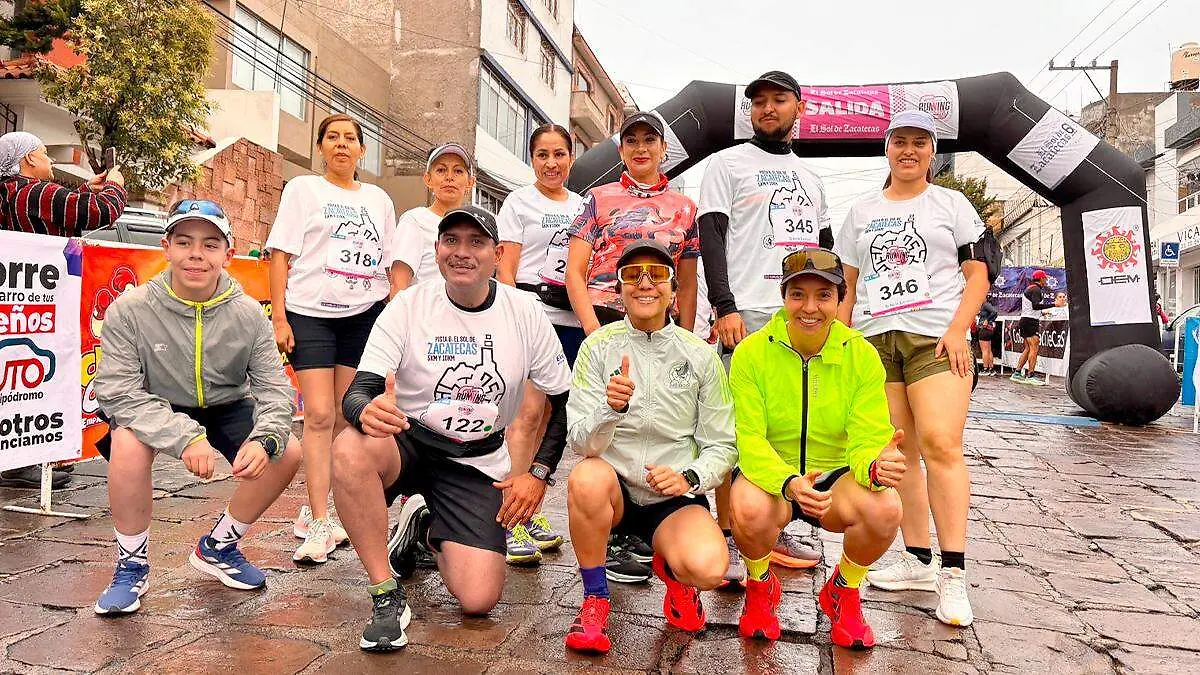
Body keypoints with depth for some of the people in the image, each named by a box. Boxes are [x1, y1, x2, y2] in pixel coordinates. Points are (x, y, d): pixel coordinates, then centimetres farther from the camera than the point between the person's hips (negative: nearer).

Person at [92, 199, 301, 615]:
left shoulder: (249, 314, -16)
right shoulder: (129, 310, -21)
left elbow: (274, 389, -15)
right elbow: (117, 392, -26)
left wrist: (264, 440, -37)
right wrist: (183, 436, -40)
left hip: (226, 408, 3)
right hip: (154, 410, -2)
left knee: (288, 453, -18)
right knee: (128, 445, -34)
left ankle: (217, 548, 9)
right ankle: (132, 564, -8)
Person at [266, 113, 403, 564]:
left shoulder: (379, 199, 16)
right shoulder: (302, 189, 8)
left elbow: (390, 266, 16)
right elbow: (281, 255, 2)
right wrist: (279, 317, -7)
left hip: (365, 314, 3)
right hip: (310, 312, -3)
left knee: (345, 417, 3)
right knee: (319, 415, -11)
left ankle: (314, 512, 17)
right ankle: (319, 524, -6)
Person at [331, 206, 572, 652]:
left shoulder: (525, 313, -7)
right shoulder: (408, 306, -10)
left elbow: (564, 399, 2)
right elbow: (357, 392, -16)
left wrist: (539, 473, -5)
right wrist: (367, 409, -40)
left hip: (478, 463, 1)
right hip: (408, 444, 0)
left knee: (478, 600, -13)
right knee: (350, 450, -36)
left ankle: (425, 531, 21)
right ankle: (386, 595, -16)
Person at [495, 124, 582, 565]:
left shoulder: (582, 205, 18)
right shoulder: (519, 202, 6)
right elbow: (506, 270, -1)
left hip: (571, 319, 5)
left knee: (550, 417, 5)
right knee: (529, 412, -14)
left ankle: (530, 513, 14)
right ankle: (509, 522, -11)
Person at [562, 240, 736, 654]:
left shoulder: (701, 356, -2)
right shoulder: (598, 347, -4)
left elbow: (722, 445, 1)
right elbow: (580, 442, -10)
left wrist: (689, 478, -19)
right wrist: (612, 409, -31)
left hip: (674, 499, 0)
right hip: (614, 492, 0)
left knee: (708, 569, -29)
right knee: (587, 476, -35)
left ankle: (671, 568, 11)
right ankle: (595, 600, -9)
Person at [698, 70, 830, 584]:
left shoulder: (810, 177, 24)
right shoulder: (728, 163, 6)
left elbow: (825, 248, 25)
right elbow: (711, 238, -5)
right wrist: (725, 306, -17)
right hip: (747, 314, -6)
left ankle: (773, 531, 19)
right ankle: (729, 540, -2)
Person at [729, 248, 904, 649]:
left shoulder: (862, 355, -8)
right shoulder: (752, 352, -13)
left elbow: (867, 439, -13)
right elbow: (749, 439, -18)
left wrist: (875, 465, -38)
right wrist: (788, 482, -38)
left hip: (835, 476, 2)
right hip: (770, 476, -1)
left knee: (885, 509, -29)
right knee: (749, 509, -35)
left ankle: (844, 592, 5)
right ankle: (760, 587, 2)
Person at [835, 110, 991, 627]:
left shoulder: (952, 204, 12)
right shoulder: (861, 213, 19)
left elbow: (978, 276, 6)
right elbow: (849, 287, 18)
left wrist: (956, 330, -10)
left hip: (935, 338, -3)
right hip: (874, 341, 3)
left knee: (941, 445, -15)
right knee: (898, 452, 3)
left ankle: (953, 572, -10)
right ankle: (917, 560, 12)